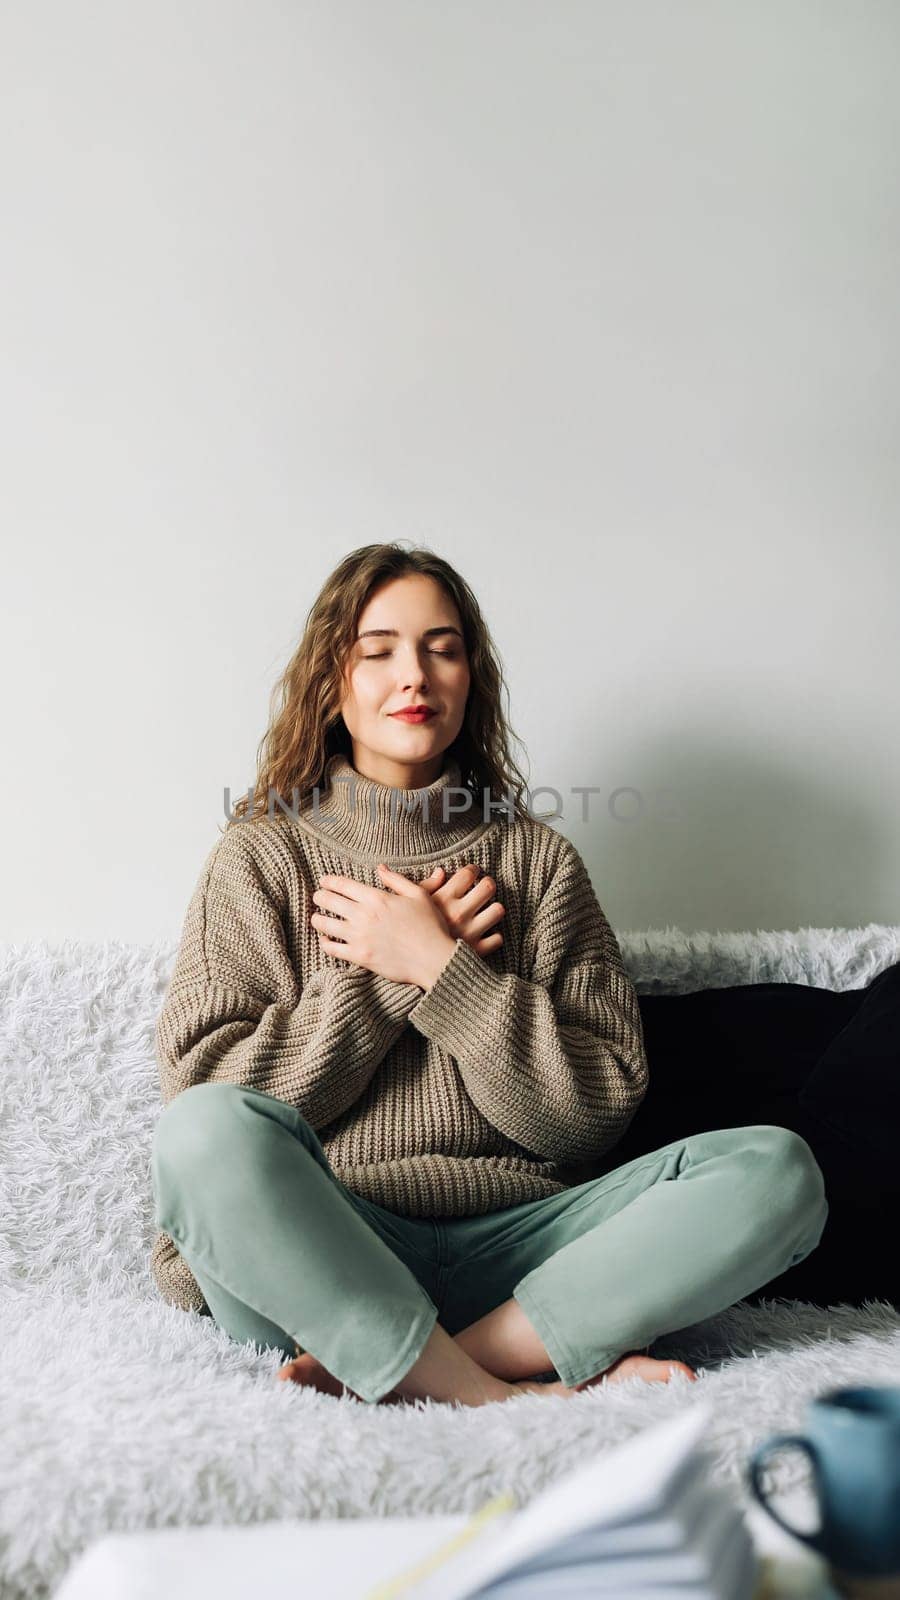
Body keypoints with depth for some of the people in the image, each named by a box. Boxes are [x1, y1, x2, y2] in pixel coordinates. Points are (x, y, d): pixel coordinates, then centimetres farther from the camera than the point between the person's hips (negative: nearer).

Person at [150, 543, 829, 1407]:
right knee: (207, 1133, -33)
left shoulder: (539, 859, 11)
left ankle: (386, 1370, -25)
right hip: (319, 1255, -2)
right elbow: (201, 1086, -4)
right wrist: (389, 975, -6)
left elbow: (600, 1110, 3)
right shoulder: (260, 858, 8)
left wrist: (435, 967, -6)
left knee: (777, 1165, -20)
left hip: (507, 1244, 3)